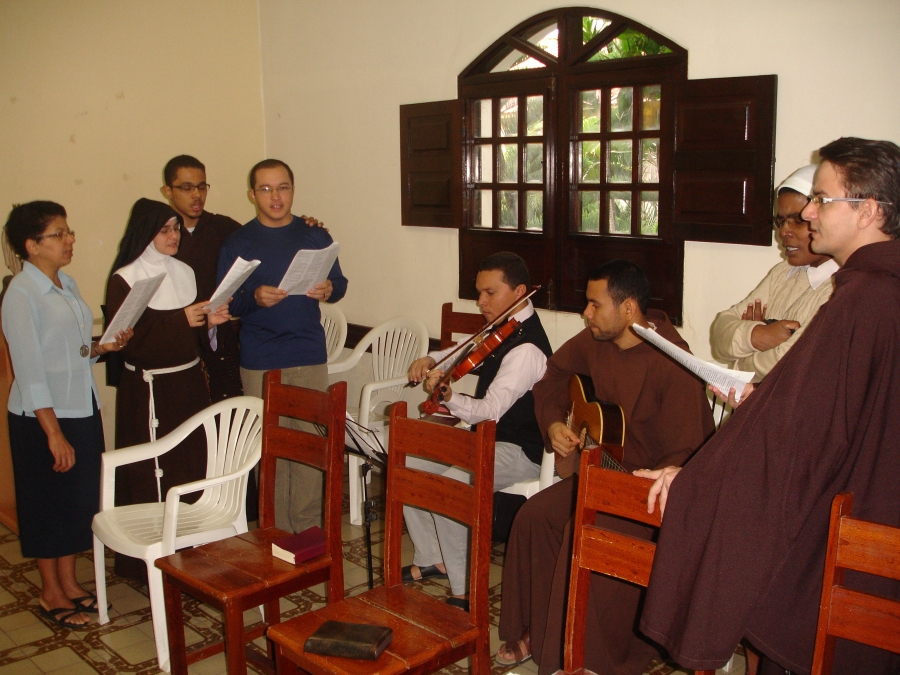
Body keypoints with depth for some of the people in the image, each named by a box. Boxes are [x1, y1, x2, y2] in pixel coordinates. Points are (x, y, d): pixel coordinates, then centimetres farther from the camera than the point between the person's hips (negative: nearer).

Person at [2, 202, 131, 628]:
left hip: (82, 409, 8)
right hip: (41, 417, -8)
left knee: (80, 499, 15)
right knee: (48, 504, 7)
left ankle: (69, 583, 30)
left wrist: (103, 347, -3)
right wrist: (54, 433, -20)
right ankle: (52, 595, 22)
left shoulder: (66, 284, 9)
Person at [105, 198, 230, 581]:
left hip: (190, 382, 6)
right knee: (153, 473, -1)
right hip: (149, 389, -6)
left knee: (195, 462, 10)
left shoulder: (184, 272, 10)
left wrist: (210, 322, -4)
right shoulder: (124, 280, -8)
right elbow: (127, 338, -17)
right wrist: (181, 320, -23)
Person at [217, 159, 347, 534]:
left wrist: (329, 289, -13)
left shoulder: (315, 235, 8)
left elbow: (339, 283, 10)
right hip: (259, 362, -1)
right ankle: (277, 532, 14)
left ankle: (308, 529, 15)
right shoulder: (238, 243, 3)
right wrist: (255, 298, -22)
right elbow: (225, 303, -2)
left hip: (310, 358, 1)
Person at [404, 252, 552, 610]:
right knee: (406, 466, 1)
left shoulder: (527, 349, -24)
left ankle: (465, 591, -14)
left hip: (518, 450, -10)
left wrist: (447, 396, -50)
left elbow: (489, 410, -34)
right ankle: (431, 559, 15)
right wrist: (430, 360, 1)